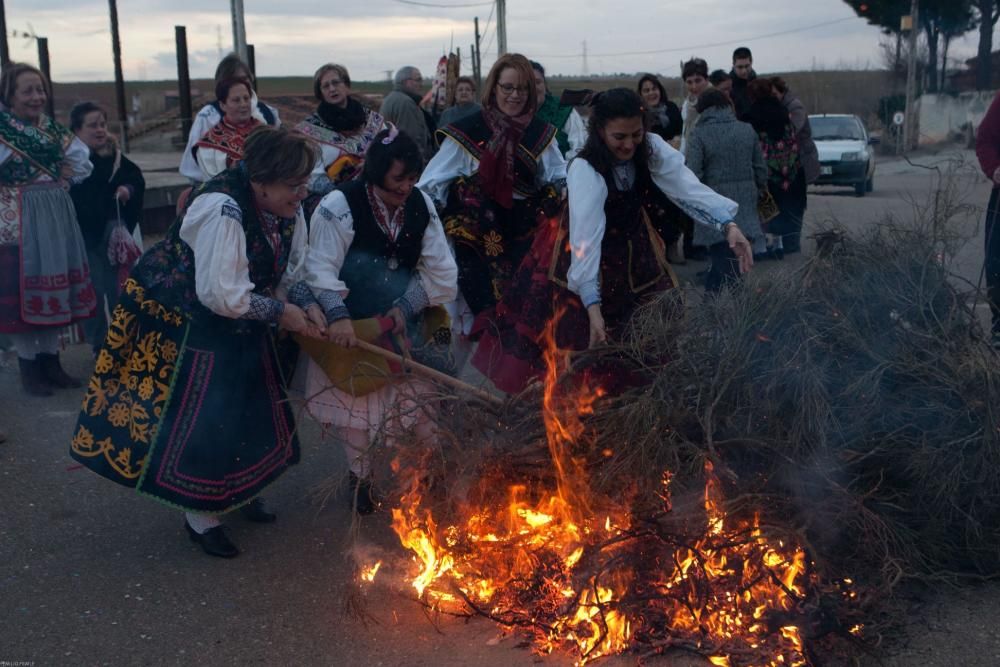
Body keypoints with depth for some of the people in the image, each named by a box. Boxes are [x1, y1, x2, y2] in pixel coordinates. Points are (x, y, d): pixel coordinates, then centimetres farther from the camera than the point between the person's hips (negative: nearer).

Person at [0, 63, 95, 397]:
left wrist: (64, 181, 0)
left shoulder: (52, 128, 8)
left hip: (56, 218, 6)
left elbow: (81, 159, 14)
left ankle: (50, 360, 22)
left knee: (54, 287, 11)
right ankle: (28, 366, 9)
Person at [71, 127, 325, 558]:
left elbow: (290, 272, 3)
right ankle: (200, 517, 15)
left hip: (237, 320, 8)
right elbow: (220, 294, -34)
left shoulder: (287, 209, -7)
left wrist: (306, 304, -17)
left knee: (249, 410, 15)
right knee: (199, 419, -2)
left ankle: (239, 490, 37)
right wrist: (278, 312, -23)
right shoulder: (223, 211, -33)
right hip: (182, 322, -8)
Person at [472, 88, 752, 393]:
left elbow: (688, 186, -26)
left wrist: (728, 224, -43)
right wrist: (593, 307, -46)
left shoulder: (651, 149, -17)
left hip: (633, 247, 5)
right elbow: (585, 237, -39)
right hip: (596, 255, -5)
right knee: (592, 344, -4)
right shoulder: (585, 171, -32)